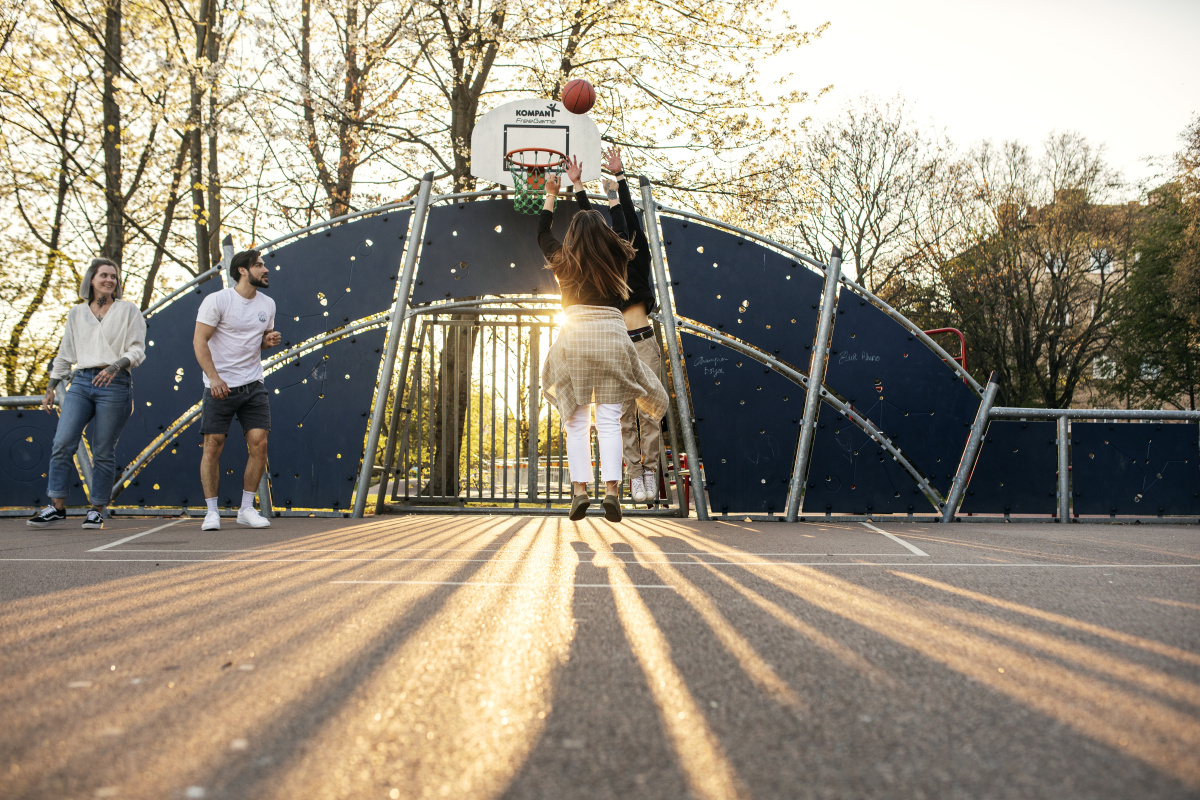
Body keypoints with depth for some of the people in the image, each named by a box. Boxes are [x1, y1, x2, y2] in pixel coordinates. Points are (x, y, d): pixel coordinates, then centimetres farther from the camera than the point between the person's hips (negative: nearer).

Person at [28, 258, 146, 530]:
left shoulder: (128, 311, 6)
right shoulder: (76, 313, 16)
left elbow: (137, 349, -1)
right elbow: (65, 353, 22)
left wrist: (116, 366, -19)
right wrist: (51, 388, 19)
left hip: (115, 385, -3)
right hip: (81, 382, 3)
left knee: (103, 451, -3)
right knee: (62, 443, -9)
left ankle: (97, 510, 7)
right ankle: (57, 507, -3)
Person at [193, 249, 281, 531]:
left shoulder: (267, 304, 10)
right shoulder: (217, 300, -7)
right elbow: (199, 341, -10)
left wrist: (270, 339, -1)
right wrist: (214, 377, -21)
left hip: (253, 385, 5)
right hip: (220, 386, -5)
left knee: (259, 444, -3)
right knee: (213, 446, -3)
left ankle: (247, 508, 9)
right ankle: (211, 511, 8)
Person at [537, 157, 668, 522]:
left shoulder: (564, 260, 8)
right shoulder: (615, 258, 9)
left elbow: (542, 232, 27)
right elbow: (617, 226, 28)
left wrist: (551, 195, 38)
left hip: (575, 333, 0)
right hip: (611, 332, 0)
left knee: (576, 420, 4)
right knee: (609, 420, -2)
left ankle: (579, 488, -5)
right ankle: (611, 488, -12)